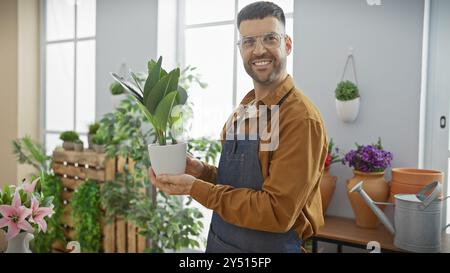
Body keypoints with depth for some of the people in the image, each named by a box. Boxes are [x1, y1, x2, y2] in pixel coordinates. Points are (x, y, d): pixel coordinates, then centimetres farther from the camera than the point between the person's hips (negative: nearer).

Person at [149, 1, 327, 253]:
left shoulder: (301, 119, -21)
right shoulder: (242, 111, 3)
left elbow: (277, 212, -23)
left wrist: (195, 188, -22)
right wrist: (204, 172, -7)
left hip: (270, 246, -6)